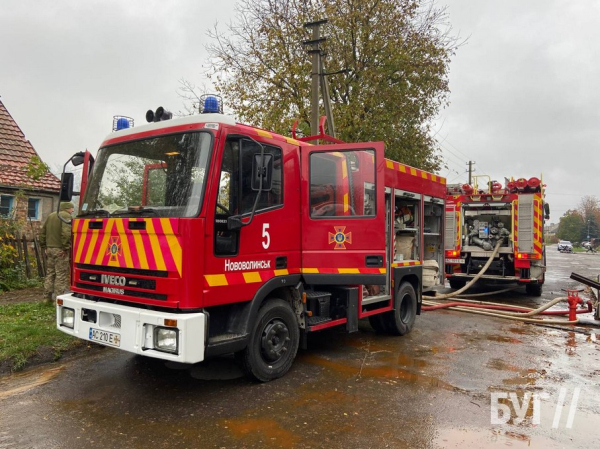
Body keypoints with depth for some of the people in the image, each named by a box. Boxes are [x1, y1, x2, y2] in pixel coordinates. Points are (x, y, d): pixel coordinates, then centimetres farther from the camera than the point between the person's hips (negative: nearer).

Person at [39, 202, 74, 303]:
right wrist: (66, 247, -18)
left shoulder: (50, 216, 18)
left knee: (50, 273, 16)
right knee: (61, 275, -4)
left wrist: (44, 247, 20)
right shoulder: (66, 216, -9)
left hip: (49, 249, 8)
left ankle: (48, 297, 22)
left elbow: (42, 232, 19)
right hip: (59, 250, -8)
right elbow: (66, 233, -24)